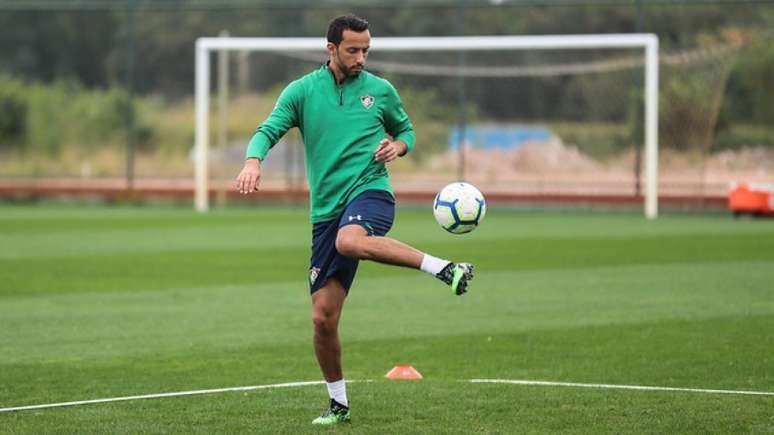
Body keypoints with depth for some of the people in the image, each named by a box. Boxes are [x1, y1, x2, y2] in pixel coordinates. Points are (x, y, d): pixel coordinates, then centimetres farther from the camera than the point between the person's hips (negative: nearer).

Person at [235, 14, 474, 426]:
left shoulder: (381, 90, 6)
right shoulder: (302, 91, 4)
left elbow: (406, 129, 20)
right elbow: (268, 130, -5)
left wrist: (398, 145, -4)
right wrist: (254, 160, -26)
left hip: (370, 192, -3)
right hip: (326, 210, 3)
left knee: (350, 240, -41)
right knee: (323, 318, 1)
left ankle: (445, 268, -37)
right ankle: (338, 403, 18)